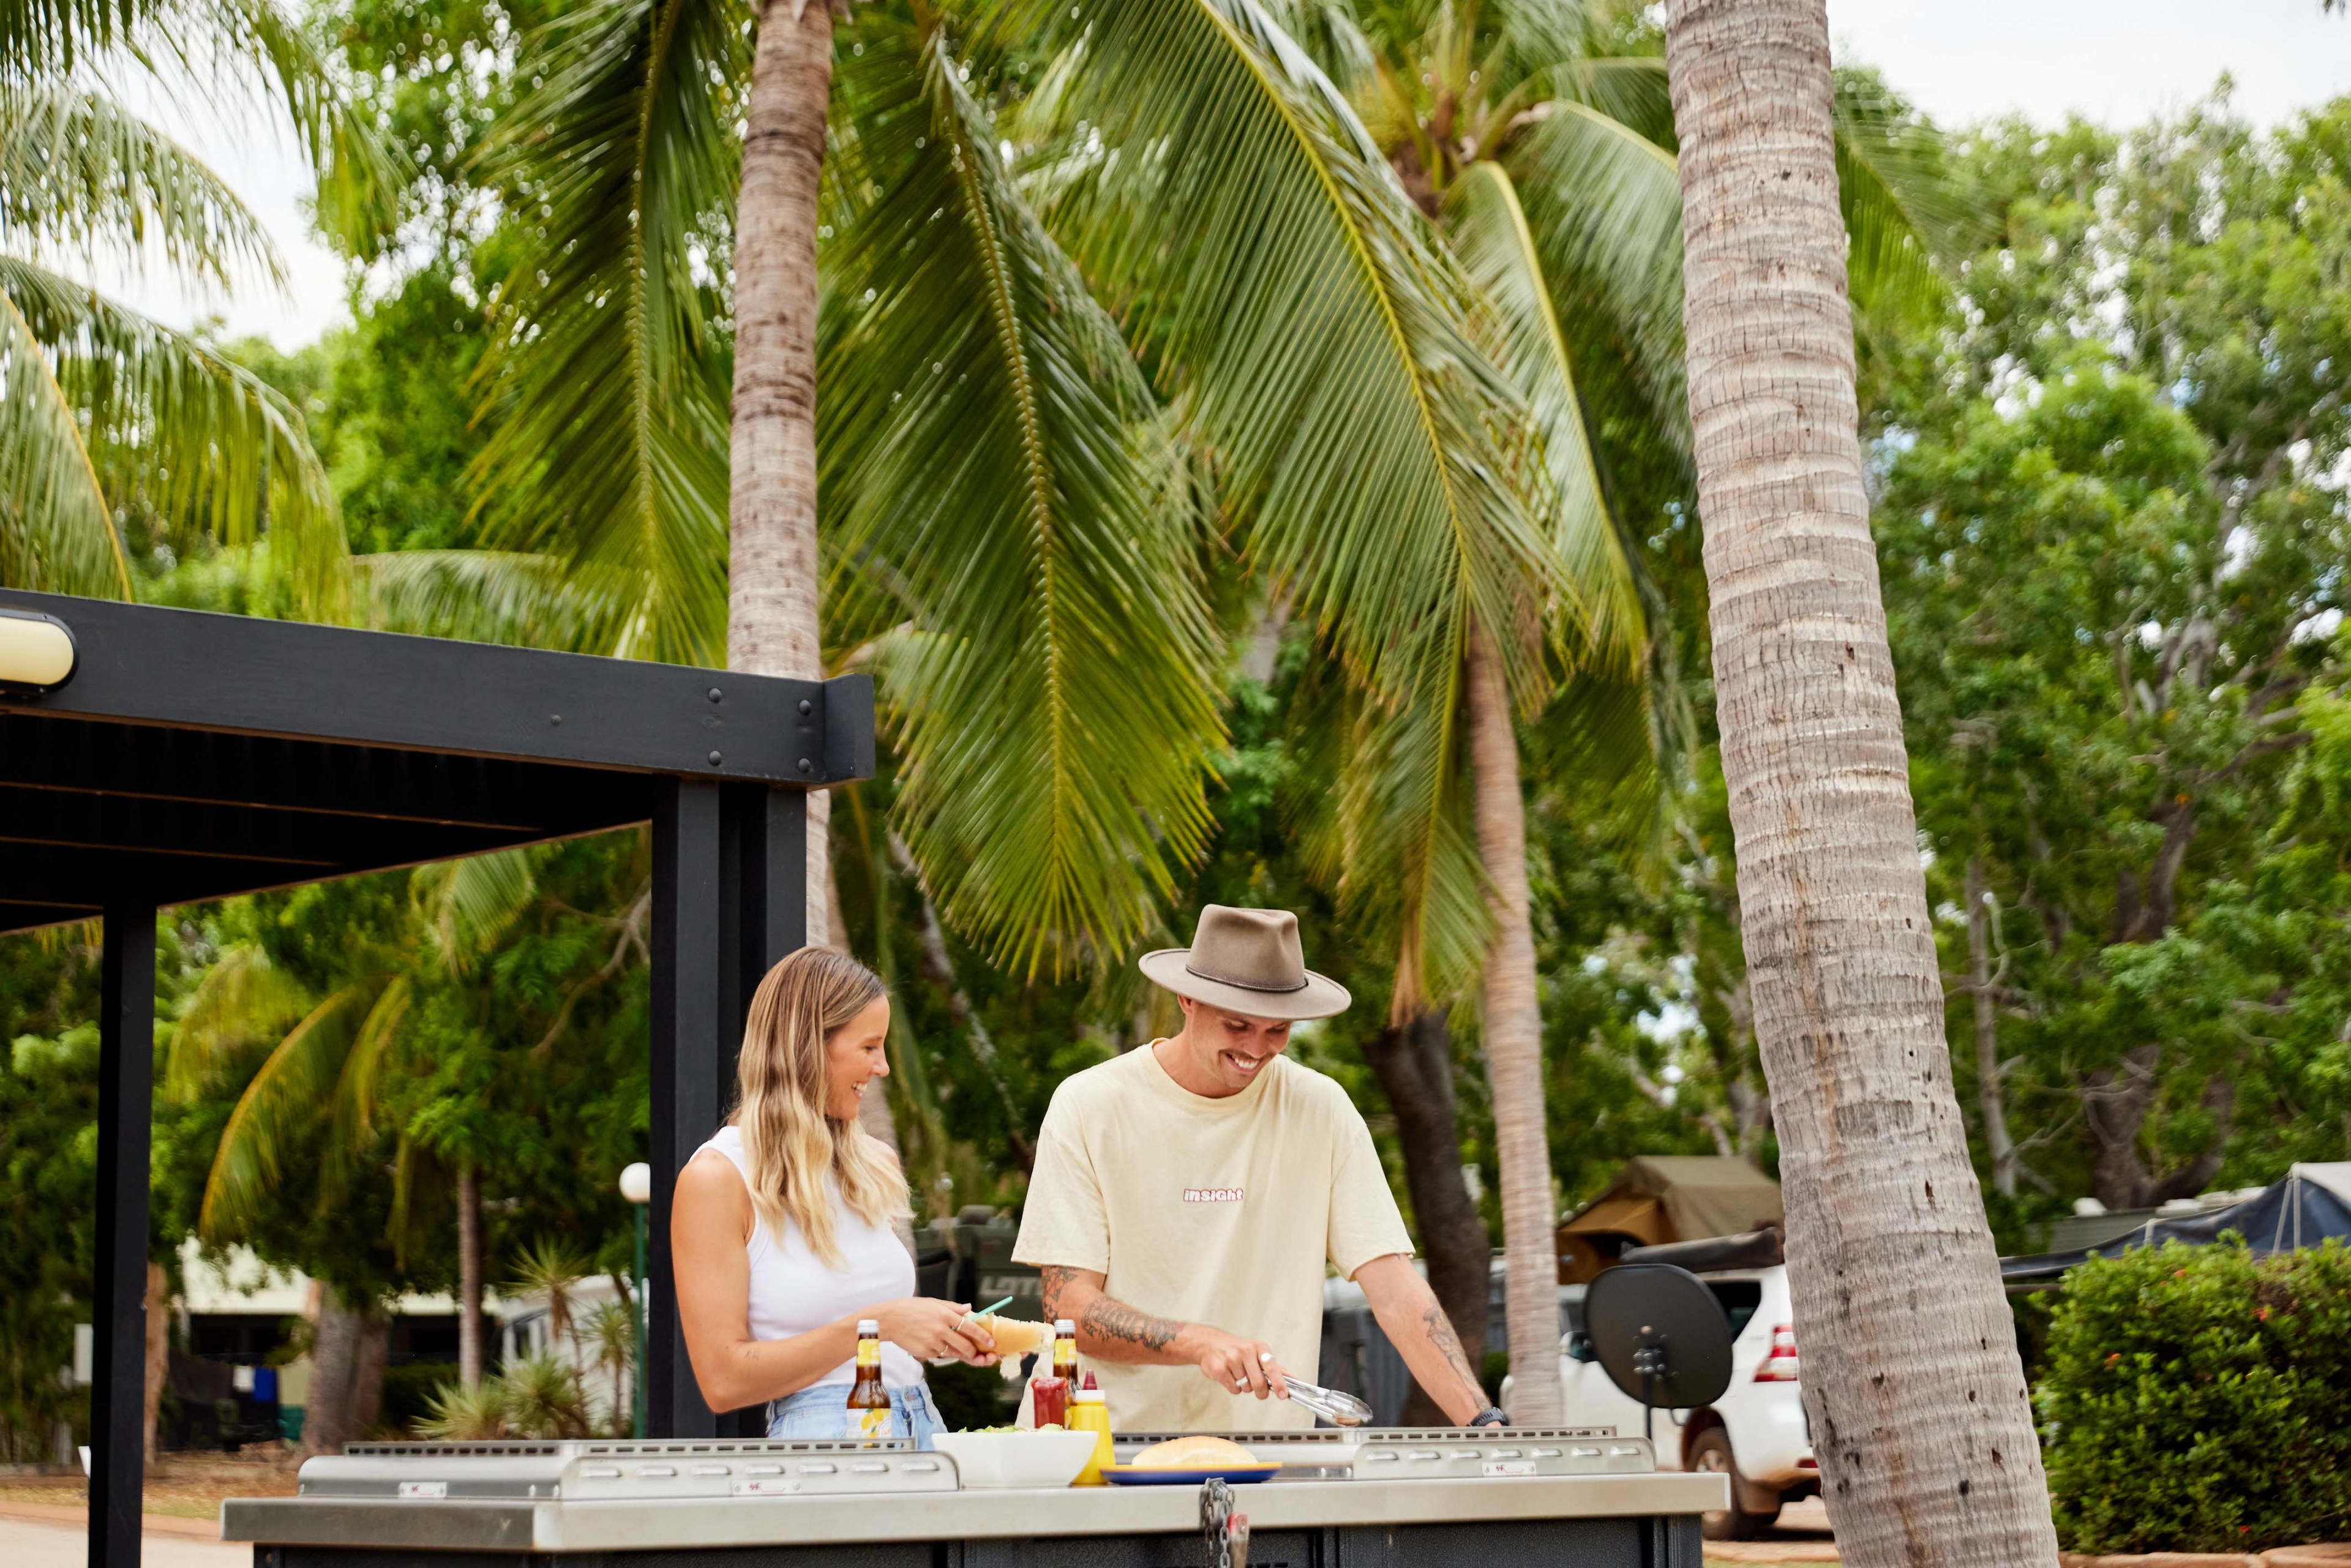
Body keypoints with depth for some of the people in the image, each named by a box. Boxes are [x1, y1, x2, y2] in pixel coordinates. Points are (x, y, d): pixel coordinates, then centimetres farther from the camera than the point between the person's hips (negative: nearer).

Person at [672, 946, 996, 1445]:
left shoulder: (868, 1164, 14)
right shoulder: (718, 1178, -5)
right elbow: (723, 1380, -11)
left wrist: (940, 1337, 7)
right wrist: (877, 1324, -13)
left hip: (923, 1423, 6)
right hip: (821, 1438, -6)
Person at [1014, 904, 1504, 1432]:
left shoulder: (1320, 1109, 2)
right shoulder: (1088, 1106, -3)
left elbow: (1395, 1290, -1)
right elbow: (1067, 1306, -7)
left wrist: (1485, 1424, -15)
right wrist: (1204, 1343, -22)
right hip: (1113, 1445, -1)